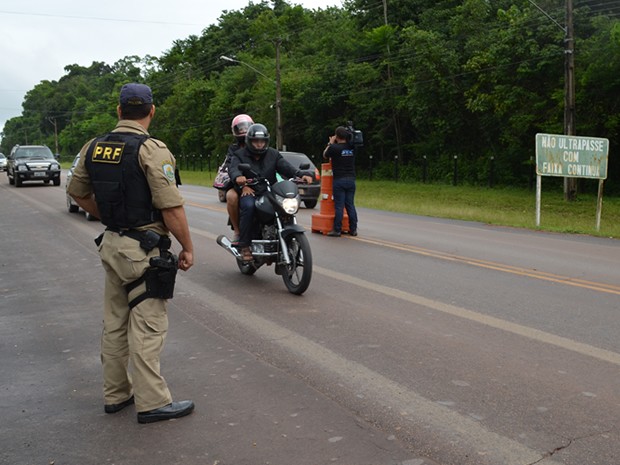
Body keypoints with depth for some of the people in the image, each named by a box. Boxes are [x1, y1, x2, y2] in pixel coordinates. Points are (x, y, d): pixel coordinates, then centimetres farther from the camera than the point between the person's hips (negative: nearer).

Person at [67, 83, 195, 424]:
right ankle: (152, 402, 7)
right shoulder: (151, 150, -16)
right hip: (144, 250, -7)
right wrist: (188, 248, -9)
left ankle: (115, 394, 27)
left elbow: (78, 193, 16)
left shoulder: (93, 148, 6)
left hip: (111, 243, 7)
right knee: (147, 328, -1)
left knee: (114, 325, 16)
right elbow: (171, 207, -19)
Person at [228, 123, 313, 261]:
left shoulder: (273, 154, 14)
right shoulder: (240, 155, 7)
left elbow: (286, 167, -2)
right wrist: (238, 177, -40)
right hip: (248, 192, -3)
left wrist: (301, 175, -23)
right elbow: (233, 168, -14)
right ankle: (244, 245, -26)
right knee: (248, 206, -35)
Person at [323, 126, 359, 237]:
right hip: (351, 179, 4)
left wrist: (331, 143, 17)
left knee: (339, 206, -2)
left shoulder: (334, 148, -10)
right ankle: (353, 229, 13)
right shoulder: (352, 148, 4)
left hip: (339, 180, -4)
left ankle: (337, 230, 1)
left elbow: (325, 155, 9)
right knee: (350, 205, 10)